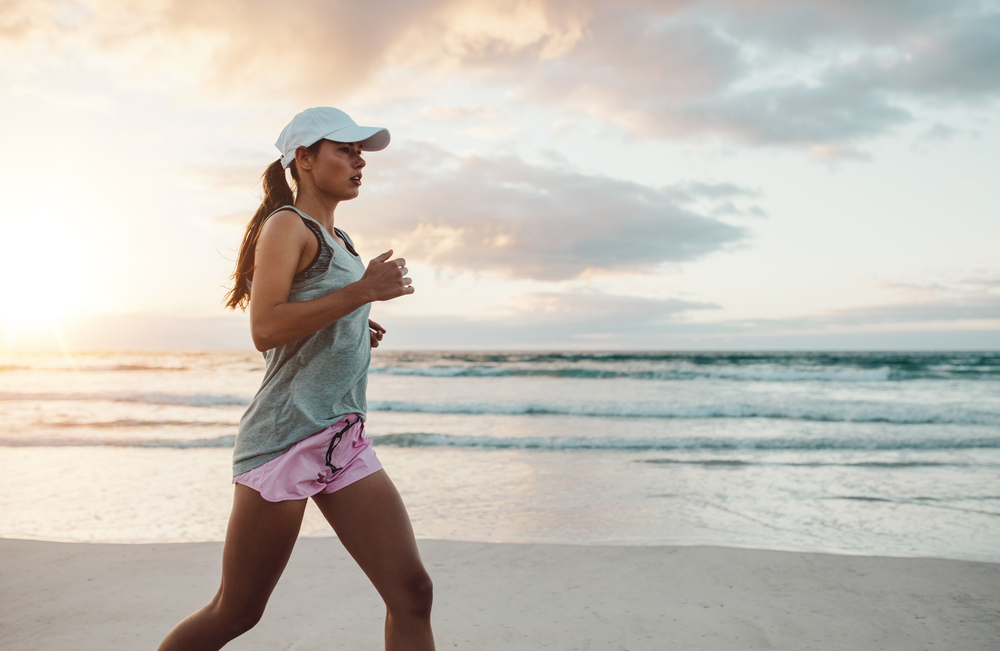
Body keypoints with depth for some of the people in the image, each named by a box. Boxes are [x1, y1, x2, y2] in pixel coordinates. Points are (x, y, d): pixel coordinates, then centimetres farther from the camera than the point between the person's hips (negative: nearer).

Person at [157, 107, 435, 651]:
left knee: (411, 591, -2)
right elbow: (265, 330, -18)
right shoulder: (286, 225, -4)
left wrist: (356, 332, 13)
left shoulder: (338, 240, 21)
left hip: (344, 443, 8)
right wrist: (364, 290, -18)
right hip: (285, 438, -7)